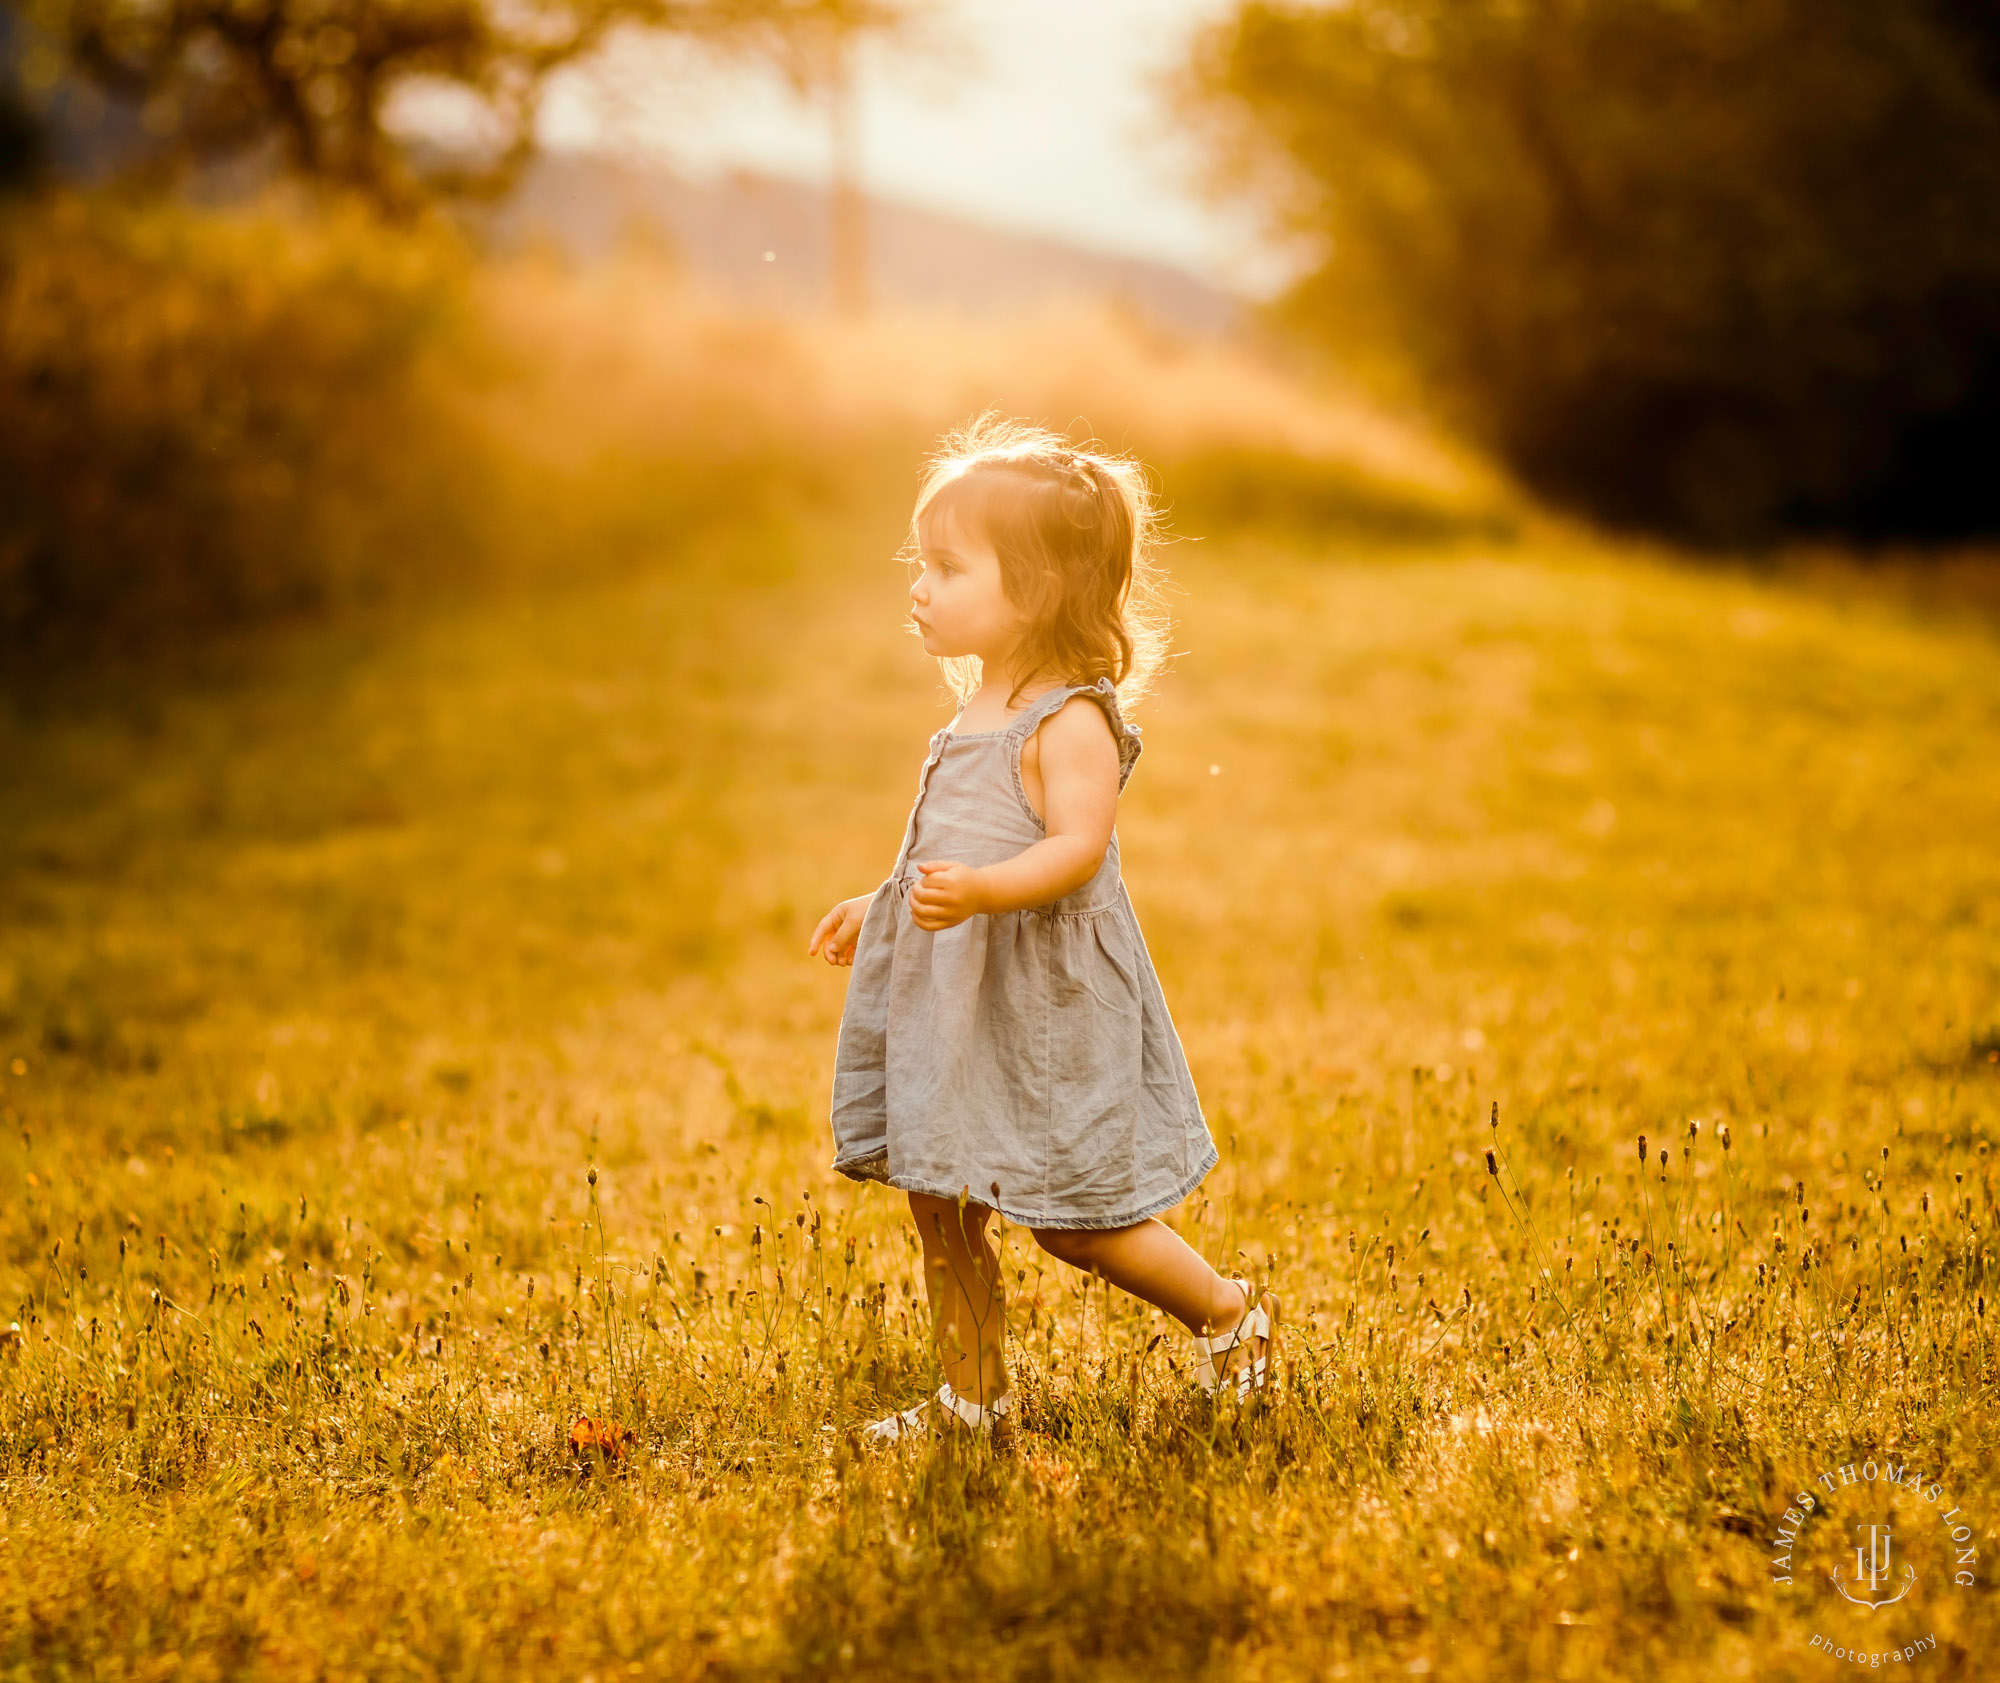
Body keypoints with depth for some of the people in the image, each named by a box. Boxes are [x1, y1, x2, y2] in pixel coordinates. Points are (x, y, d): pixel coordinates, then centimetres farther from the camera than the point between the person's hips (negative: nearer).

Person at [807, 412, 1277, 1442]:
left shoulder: (1070, 722, -15)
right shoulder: (975, 719, 14)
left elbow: (1078, 847, -27)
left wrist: (983, 890, -41)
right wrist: (881, 909, 24)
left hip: (1046, 1007, -9)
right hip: (951, 1003, 9)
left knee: (1073, 1220, 0)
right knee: (942, 1207, 10)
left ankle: (1230, 1315, 20)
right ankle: (972, 1396, 21)